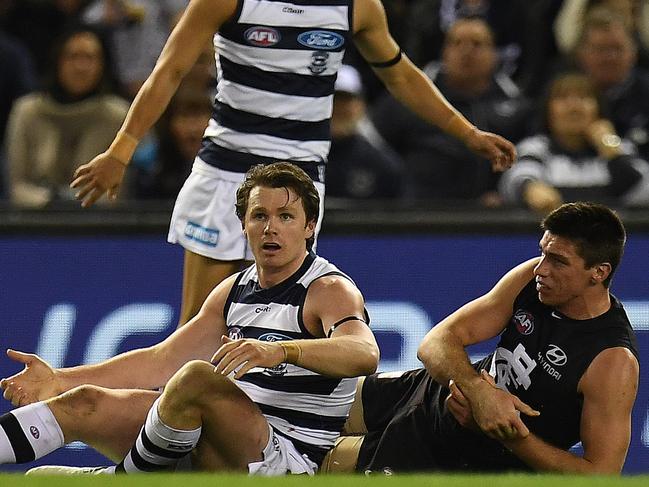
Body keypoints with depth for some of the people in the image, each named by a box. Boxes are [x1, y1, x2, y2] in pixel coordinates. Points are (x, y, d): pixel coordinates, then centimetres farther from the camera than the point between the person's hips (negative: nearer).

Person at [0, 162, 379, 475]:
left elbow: (364, 354, -28)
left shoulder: (332, 290, -6)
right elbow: (162, 360, 18)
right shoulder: (234, 291, 18)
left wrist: (279, 351, -45)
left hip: (288, 461, -8)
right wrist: (62, 380, 7)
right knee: (83, 402, -4)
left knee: (196, 377, -33)